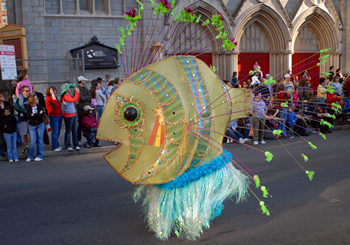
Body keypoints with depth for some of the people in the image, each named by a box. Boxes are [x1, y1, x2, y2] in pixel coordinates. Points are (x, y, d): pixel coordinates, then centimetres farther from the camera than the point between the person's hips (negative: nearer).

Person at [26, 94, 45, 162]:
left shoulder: (40, 106, 2)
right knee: (33, 142, -3)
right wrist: (38, 114, -12)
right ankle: (30, 156, 11)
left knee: (40, 141, 3)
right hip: (32, 126, -1)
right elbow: (28, 116, -14)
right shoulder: (28, 107, -1)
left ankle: (39, 156, 12)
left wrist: (33, 115, -11)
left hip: (40, 125, 1)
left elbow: (42, 115, -11)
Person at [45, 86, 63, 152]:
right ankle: (54, 147, 2)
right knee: (55, 132, -5)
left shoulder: (55, 97, 13)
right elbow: (54, 102, -33)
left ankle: (57, 145, 22)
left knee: (58, 132, 12)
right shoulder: (48, 99, -13)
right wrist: (52, 94, -27)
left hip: (59, 116, 8)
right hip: (53, 117, -8)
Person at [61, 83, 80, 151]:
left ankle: (76, 145, 17)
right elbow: (74, 100, -24)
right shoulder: (65, 96, -15)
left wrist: (78, 92, 8)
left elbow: (77, 99, 17)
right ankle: (67, 146, 9)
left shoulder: (70, 95, 12)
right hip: (68, 115, -9)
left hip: (73, 114, 9)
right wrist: (77, 92, -15)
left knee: (74, 130, 11)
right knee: (68, 131, 0)